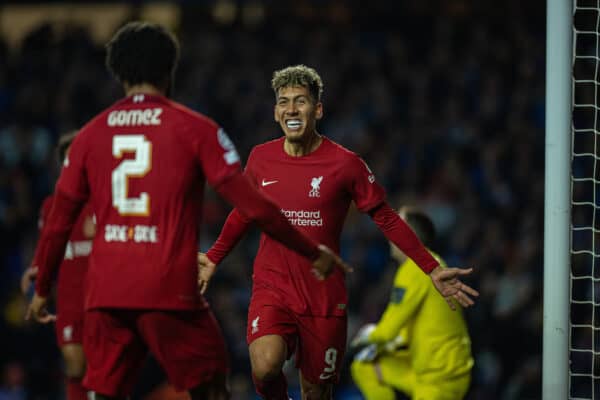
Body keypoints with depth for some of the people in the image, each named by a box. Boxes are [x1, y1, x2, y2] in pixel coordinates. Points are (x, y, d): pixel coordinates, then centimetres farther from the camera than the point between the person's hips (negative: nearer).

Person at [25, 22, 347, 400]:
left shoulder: (90, 135, 10)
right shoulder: (194, 128, 0)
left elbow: (58, 223, 12)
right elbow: (252, 205, -3)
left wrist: (42, 290, 25)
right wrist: (313, 252, 7)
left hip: (105, 293, 3)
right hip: (170, 292, -3)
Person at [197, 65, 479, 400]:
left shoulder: (345, 163, -7)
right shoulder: (261, 158, 1)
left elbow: (387, 219, 2)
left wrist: (433, 270, -2)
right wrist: (213, 259, 27)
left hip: (325, 297, -1)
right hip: (272, 289, 1)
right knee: (265, 368, -26)